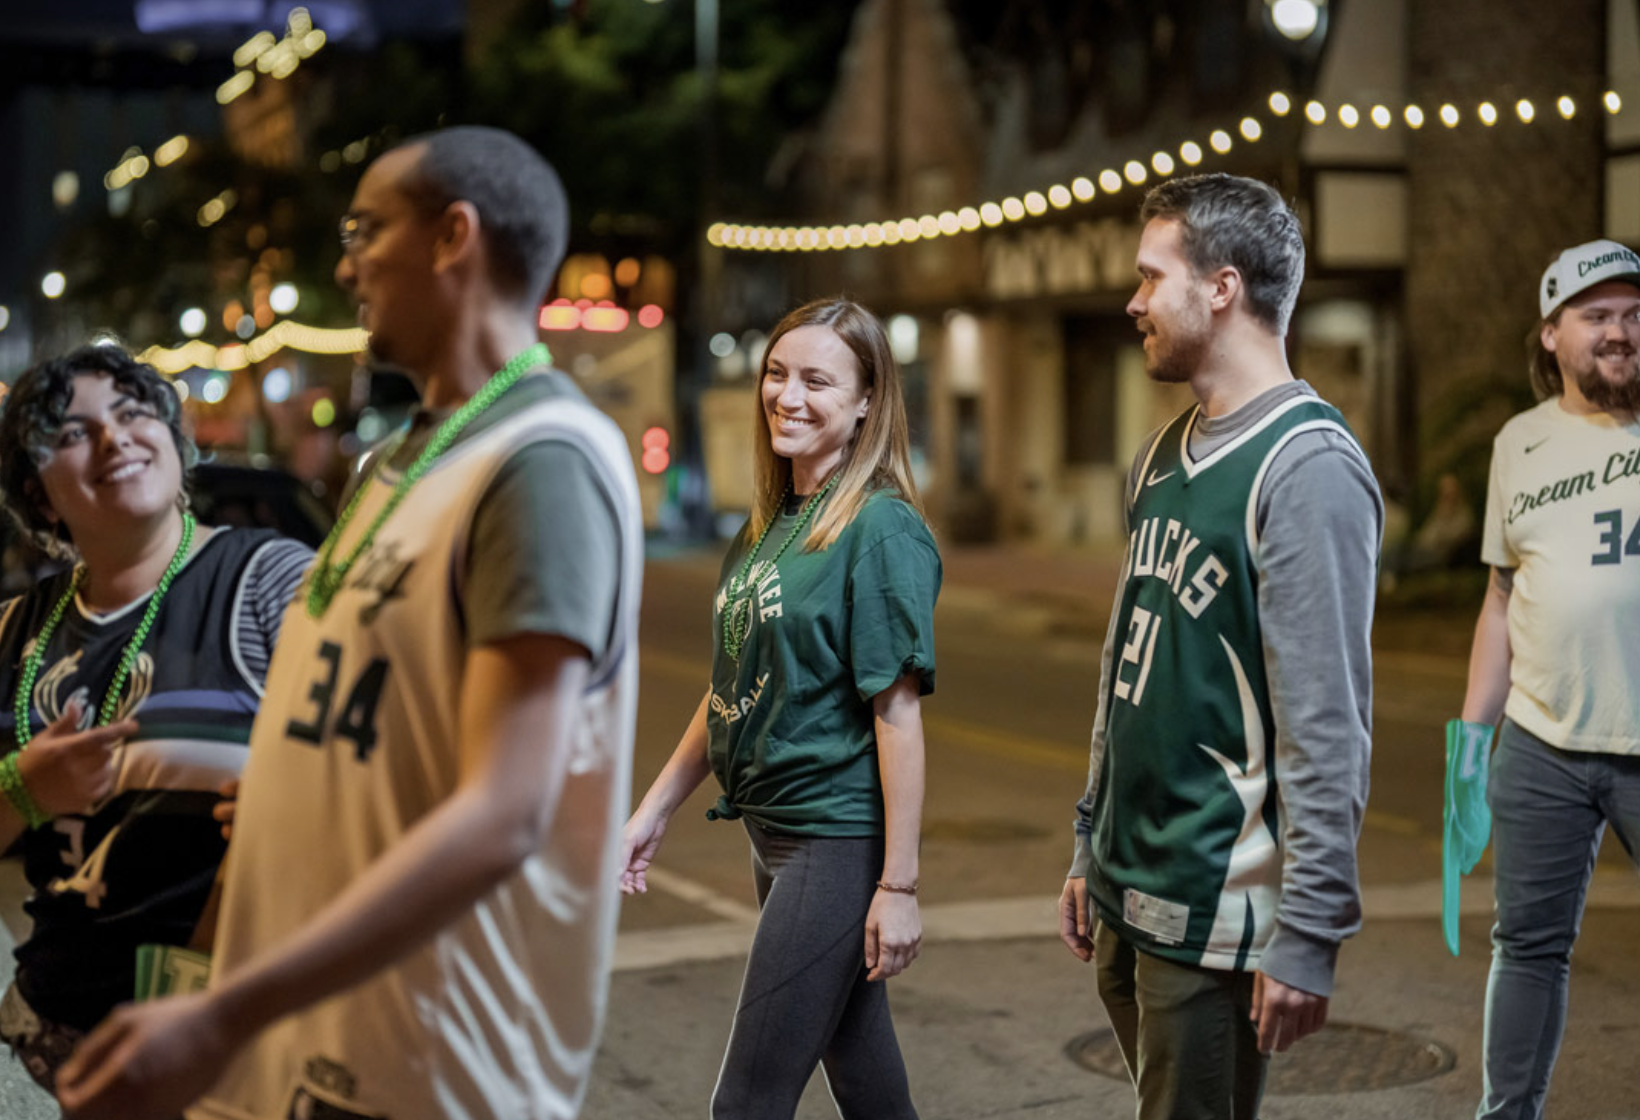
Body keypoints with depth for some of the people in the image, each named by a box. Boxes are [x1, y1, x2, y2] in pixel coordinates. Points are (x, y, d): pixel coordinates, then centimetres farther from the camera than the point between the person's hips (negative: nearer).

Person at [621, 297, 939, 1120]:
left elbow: (897, 713, -16)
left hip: (838, 837, -8)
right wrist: (654, 809, 16)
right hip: (774, 833, 8)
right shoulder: (765, 527, 11)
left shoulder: (882, 529, -13)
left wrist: (899, 883, -17)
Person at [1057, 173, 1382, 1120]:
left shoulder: (1309, 469, -16)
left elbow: (1328, 723, -20)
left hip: (1218, 915, -8)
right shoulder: (1164, 456, 13)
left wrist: (1309, 935, -21)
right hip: (1126, 898, 9)